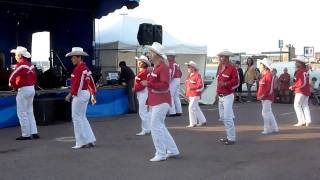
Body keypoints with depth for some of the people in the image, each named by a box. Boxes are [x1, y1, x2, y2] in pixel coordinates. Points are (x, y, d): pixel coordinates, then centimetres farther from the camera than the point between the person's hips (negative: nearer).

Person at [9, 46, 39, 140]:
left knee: (22, 113, -1)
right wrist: (31, 85, 11)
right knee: (30, 112, 14)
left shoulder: (20, 65, -15)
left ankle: (26, 134, 1)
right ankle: (34, 133, 12)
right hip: (32, 89, 8)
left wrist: (14, 87, -1)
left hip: (23, 90, -8)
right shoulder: (30, 65, 10)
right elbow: (34, 78, 15)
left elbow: (12, 78, -17)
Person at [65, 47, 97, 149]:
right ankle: (90, 140, 16)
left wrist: (70, 94, -18)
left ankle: (81, 142, 1)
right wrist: (93, 95, 20)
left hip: (79, 95, -10)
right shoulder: (85, 68, 14)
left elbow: (77, 83, -22)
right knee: (82, 118, 15)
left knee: (77, 118, -2)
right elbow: (91, 82, 17)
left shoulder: (79, 68, -16)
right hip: (86, 94, 10)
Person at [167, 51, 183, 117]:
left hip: (173, 81, -10)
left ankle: (172, 112, -9)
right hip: (178, 80, 10)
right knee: (176, 96, 12)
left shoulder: (171, 63, -13)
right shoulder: (176, 64, 16)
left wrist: (168, 81, -19)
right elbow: (180, 73, 20)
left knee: (170, 96, -6)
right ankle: (179, 111, 12)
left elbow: (171, 73, -24)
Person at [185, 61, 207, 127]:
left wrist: (192, 88, -22)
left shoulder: (197, 75, -12)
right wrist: (187, 94, 16)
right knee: (196, 108, 14)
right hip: (190, 95, 9)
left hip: (195, 95, -9)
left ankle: (193, 123, -3)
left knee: (191, 107, -11)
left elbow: (200, 85, -18)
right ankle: (203, 121, 24)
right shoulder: (189, 76, 13)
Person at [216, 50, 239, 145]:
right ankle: (229, 136, 24)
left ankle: (232, 138, -2)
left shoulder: (232, 68, -12)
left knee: (227, 117, -10)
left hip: (228, 96, -9)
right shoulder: (220, 67, 11)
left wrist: (225, 84, -24)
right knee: (222, 117, 13)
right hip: (221, 96, 9)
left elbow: (236, 81, -14)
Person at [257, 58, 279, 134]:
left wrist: (263, 95, -22)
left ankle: (267, 129, 0)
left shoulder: (269, 75, -14)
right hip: (263, 97, 10)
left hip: (267, 97, -10)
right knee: (269, 113, 14)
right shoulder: (263, 75, 15)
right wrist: (259, 95, 10)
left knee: (265, 112, -7)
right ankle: (274, 128, 22)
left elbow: (269, 87, -21)